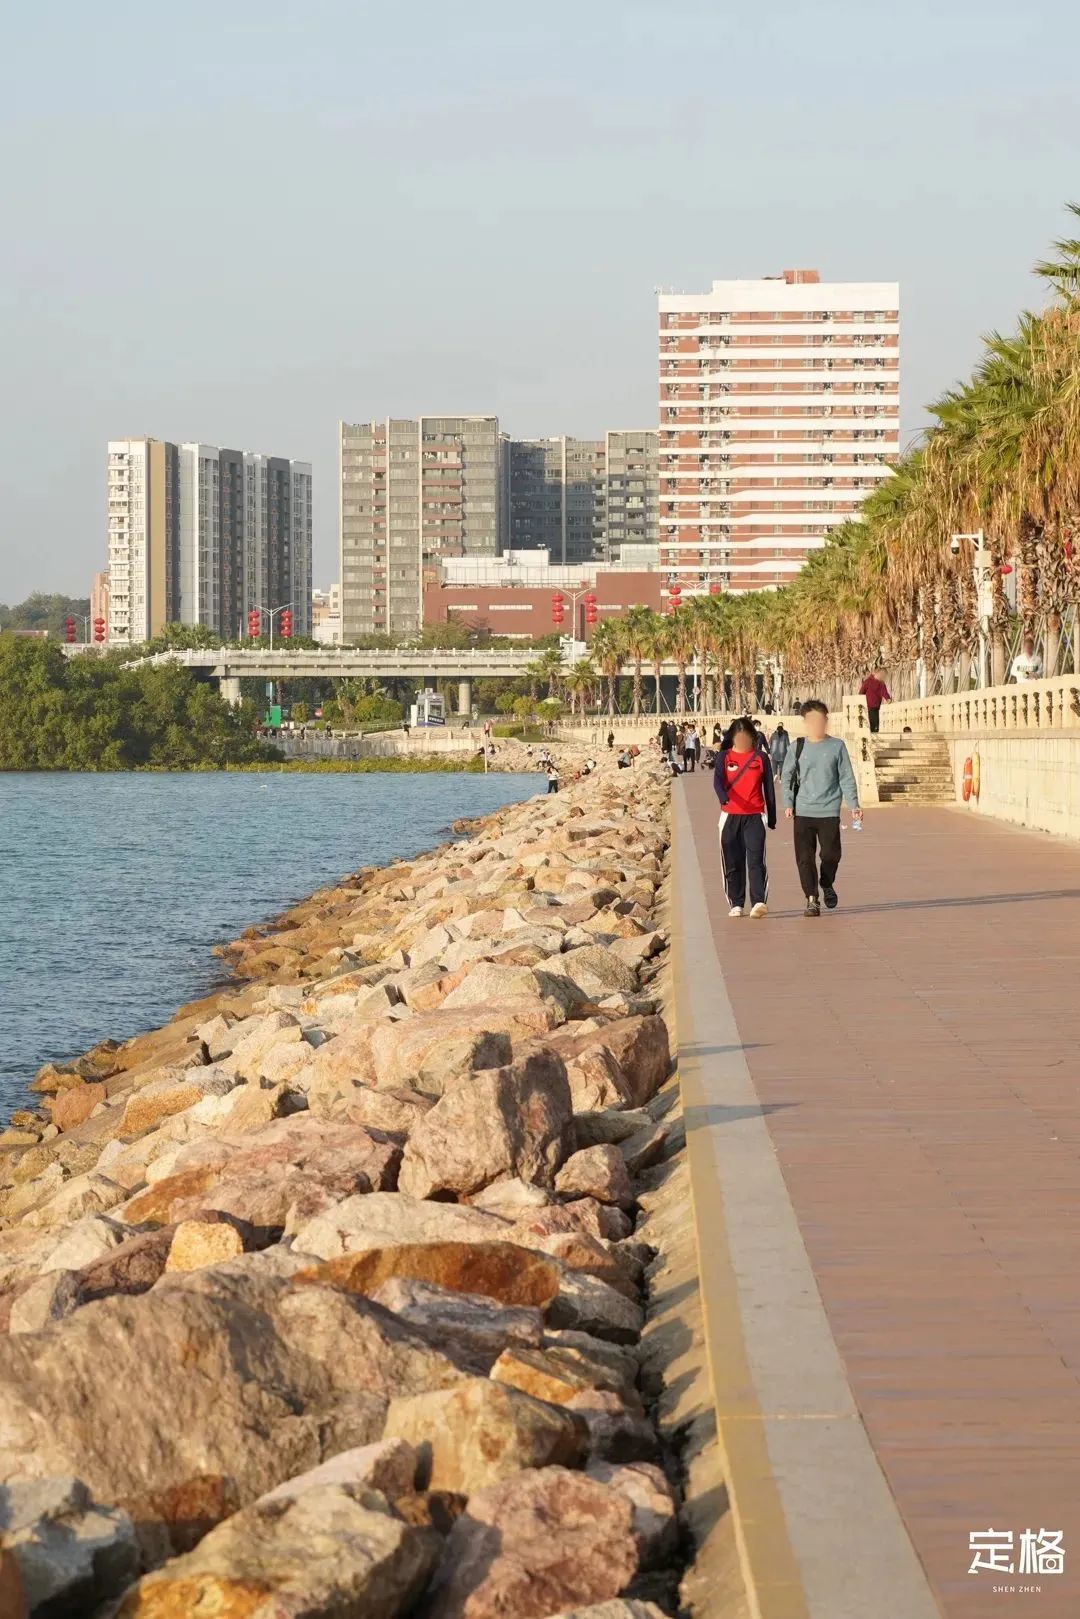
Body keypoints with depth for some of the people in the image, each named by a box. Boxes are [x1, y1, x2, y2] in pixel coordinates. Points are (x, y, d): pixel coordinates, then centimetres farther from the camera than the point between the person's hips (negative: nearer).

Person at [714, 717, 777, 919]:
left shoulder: (761, 758, 6)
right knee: (732, 863, 4)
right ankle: (736, 905, 13)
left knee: (756, 860, -13)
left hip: (755, 816, -1)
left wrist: (772, 817, 11)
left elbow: (769, 787, 10)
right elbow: (718, 780, -11)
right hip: (730, 816, 1)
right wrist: (723, 797, -33)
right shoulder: (725, 757, 5)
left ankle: (759, 902, -21)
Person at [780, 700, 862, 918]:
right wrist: (788, 804, -2)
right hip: (803, 811, 1)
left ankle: (827, 885, 29)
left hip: (829, 811, -1)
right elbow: (786, 778, 8)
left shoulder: (837, 746, 2)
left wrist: (854, 805, -2)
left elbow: (847, 778, 4)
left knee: (831, 854, 0)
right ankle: (812, 899, 2)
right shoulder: (797, 748, 4)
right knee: (805, 857, -4)